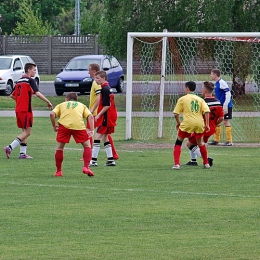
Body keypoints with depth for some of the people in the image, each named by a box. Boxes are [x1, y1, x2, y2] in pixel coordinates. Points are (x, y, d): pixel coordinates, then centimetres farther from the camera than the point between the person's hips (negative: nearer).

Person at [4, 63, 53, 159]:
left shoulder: (19, 81, 14)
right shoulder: (30, 81, -10)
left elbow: (12, 95, 20)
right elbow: (37, 93, -21)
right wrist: (48, 102, -16)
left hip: (18, 109, 8)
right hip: (26, 110, -8)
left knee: (24, 131, 14)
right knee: (27, 132, -4)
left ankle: (22, 153, 10)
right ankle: (10, 148, -14)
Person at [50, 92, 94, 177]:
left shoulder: (61, 105, 30)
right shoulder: (82, 105, 31)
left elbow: (52, 114, 10)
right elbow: (90, 116, 14)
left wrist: (54, 126, 19)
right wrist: (92, 130, 7)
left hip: (64, 125, 0)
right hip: (79, 125, 0)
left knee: (59, 147, 15)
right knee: (87, 145, 18)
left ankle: (58, 171, 18)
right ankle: (86, 167, 5)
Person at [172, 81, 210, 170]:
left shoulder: (182, 99, 8)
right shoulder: (200, 99, 15)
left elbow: (176, 113, 3)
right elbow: (206, 111, 1)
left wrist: (178, 122, 20)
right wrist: (207, 125, 2)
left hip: (187, 123, -3)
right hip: (199, 123, 3)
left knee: (178, 142, 12)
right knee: (200, 143, 26)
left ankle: (176, 164, -2)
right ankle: (206, 163, 30)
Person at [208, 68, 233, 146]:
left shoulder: (222, 83, -16)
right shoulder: (216, 84, 12)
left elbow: (228, 94, -21)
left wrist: (225, 106, -24)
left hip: (225, 106, -9)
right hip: (219, 106, 9)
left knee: (226, 122, -5)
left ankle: (229, 141, 0)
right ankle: (216, 140, 18)